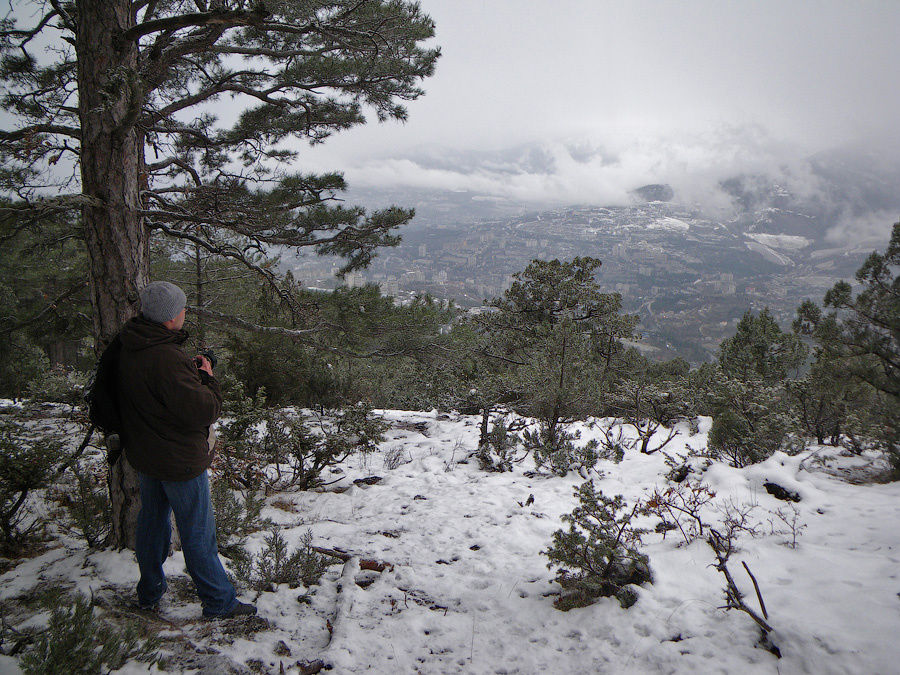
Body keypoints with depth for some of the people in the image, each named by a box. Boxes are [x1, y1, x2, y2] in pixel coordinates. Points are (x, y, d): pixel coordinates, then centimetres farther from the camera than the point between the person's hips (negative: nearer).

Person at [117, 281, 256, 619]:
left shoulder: (129, 350, 0)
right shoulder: (167, 359, -30)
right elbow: (202, 411, -28)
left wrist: (188, 369, 0)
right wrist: (207, 378, -11)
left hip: (143, 456, 9)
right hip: (179, 460, -9)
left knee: (152, 520, 23)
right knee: (198, 532, 4)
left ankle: (149, 592, 38)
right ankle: (219, 602, 17)